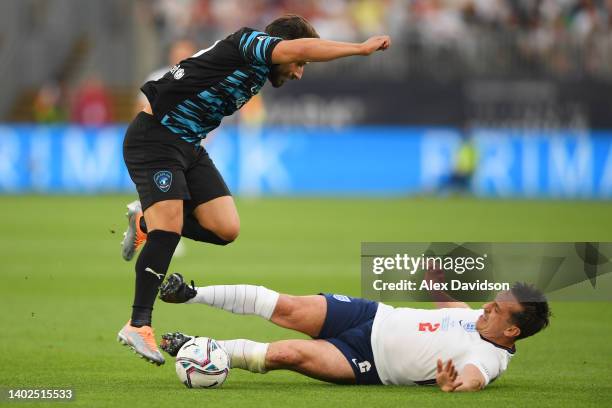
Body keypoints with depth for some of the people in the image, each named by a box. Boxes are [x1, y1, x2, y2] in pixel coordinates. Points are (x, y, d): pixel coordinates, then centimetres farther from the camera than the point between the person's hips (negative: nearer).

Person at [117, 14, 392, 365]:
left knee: (226, 229, -5)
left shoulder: (257, 73, 14)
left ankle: (147, 222, 19)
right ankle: (139, 325, -12)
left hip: (189, 147, 9)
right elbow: (299, 47, -31)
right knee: (169, 230, -19)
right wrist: (361, 48, -28)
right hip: (154, 137, -9)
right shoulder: (247, 43, -14)